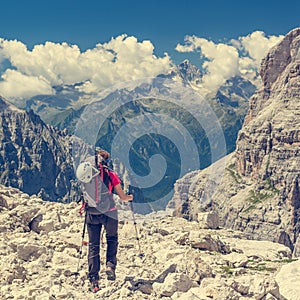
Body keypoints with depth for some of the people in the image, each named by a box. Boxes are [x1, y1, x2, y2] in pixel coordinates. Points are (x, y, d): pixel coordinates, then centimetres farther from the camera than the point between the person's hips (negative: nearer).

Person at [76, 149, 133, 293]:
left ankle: (93, 280, 5)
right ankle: (110, 266, 3)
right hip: (109, 213, -2)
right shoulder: (110, 174, -5)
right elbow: (122, 197, 2)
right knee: (112, 239, 22)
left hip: (91, 214, 2)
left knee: (93, 245, 9)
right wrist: (130, 197, 24)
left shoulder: (85, 173, 3)